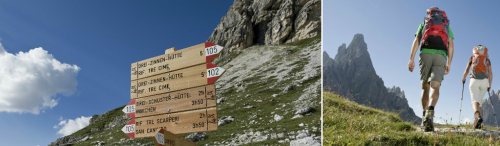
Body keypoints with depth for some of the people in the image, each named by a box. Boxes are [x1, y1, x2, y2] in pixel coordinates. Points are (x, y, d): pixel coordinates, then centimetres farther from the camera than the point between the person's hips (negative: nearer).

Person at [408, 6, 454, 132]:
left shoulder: (424, 23, 23)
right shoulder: (446, 26, 27)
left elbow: (417, 41, 7)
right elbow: (451, 45, 14)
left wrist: (411, 59, -1)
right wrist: (449, 63, 13)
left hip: (425, 53, 0)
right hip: (441, 56, 0)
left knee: (425, 87, 11)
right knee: (435, 87, -14)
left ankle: (424, 116, 4)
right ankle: (430, 114, -39)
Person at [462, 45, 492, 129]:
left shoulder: (472, 58, 15)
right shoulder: (487, 60, 19)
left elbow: (466, 70, 11)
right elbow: (490, 74, 11)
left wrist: (463, 79, 28)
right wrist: (489, 85, 21)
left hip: (474, 81, -2)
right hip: (484, 81, 2)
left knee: (474, 101, -14)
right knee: (479, 102, 15)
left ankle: (478, 117, -46)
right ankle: (476, 123, 4)